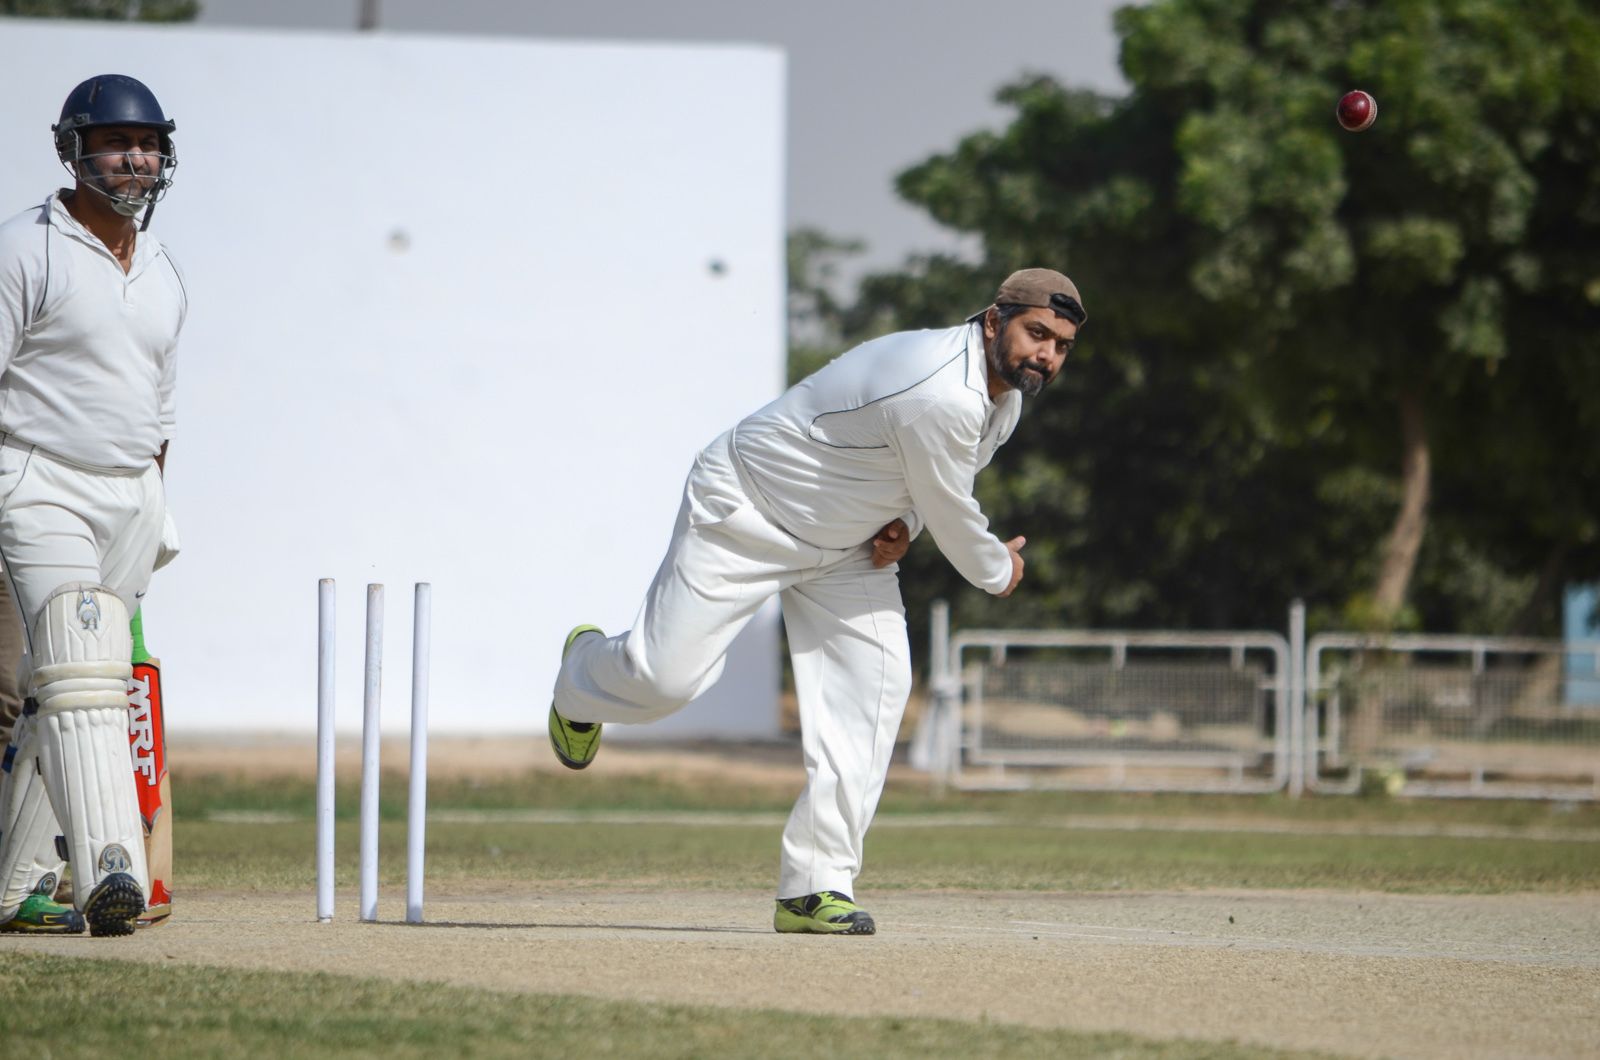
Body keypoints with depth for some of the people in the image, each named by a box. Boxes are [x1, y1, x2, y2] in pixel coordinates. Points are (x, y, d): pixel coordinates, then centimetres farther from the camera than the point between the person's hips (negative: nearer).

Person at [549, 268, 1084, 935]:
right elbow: (953, 517, -22)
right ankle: (586, 671, 29)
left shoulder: (1007, 393, -2)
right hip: (747, 513, -8)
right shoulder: (942, 393, -34)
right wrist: (996, 571, -2)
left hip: (847, 546, 8)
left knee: (872, 686, -8)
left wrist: (903, 523, -3)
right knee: (667, 675, -10)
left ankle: (814, 885, -6)